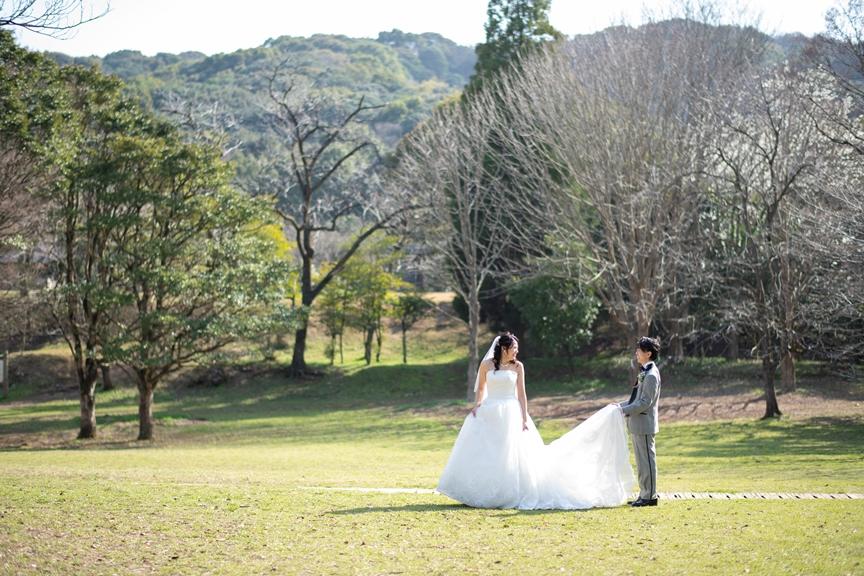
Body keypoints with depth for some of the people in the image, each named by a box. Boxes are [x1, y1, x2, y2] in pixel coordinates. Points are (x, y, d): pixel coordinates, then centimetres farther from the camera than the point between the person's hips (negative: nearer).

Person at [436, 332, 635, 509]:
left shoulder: (517, 366, 3)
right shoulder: (486, 364, 2)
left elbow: (521, 394, 2)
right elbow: (480, 388, 11)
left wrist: (524, 419, -4)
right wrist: (477, 405, -7)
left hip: (510, 414, -1)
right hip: (489, 414, 1)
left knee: (510, 455, -2)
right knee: (482, 456, 2)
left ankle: (509, 495, 5)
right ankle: (482, 495, 12)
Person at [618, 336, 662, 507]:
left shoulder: (651, 375, -17)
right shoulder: (645, 372, 14)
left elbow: (645, 402, -21)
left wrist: (624, 410, -19)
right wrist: (621, 405, 12)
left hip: (644, 424, -10)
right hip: (637, 424, 10)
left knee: (647, 460, -4)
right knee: (642, 461, 14)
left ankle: (649, 496, 1)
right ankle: (645, 495, 21)